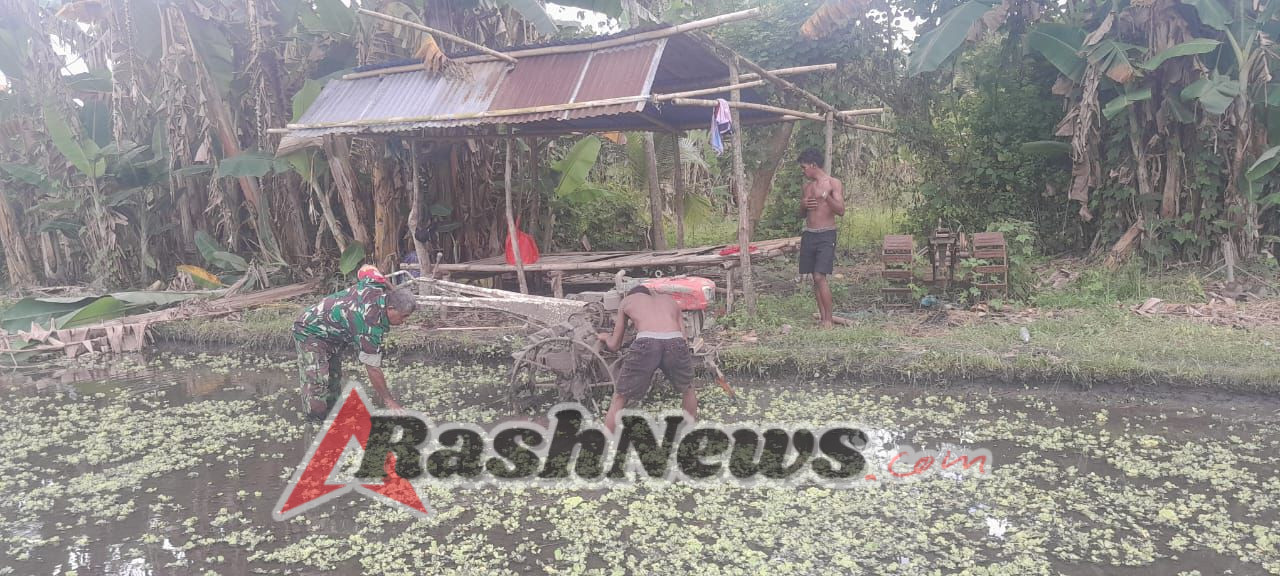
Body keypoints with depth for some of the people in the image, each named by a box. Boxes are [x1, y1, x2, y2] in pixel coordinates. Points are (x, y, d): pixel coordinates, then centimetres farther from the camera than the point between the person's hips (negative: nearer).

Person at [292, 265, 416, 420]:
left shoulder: (376, 286, -16)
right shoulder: (371, 325, -36)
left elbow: (366, 269, 8)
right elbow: (373, 368, -29)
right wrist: (389, 401, -21)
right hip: (310, 333, -10)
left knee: (334, 377, 14)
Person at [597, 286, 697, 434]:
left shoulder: (627, 300, 32)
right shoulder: (670, 300, 37)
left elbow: (614, 345, 35)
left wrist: (605, 337, 57)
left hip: (646, 344, -2)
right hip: (676, 343, 2)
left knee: (619, 399, 16)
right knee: (688, 390, 32)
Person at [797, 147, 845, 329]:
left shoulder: (834, 184, -5)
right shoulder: (807, 185, 14)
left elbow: (841, 211, -13)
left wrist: (826, 197, -28)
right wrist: (803, 205, -1)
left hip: (826, 235, -7)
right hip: (809, 234, 7)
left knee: (820, 277, -15)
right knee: (815, 278, 7)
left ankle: (828, 320, -9)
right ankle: (821, 315, 14)